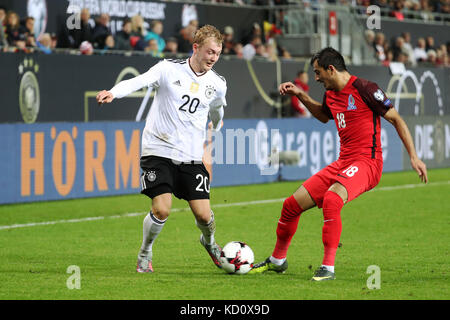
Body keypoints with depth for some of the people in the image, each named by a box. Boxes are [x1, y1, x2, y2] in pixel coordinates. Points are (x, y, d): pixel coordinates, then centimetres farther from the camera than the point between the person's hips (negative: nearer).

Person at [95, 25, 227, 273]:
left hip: (191, 157, 3)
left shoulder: (217, 84, 5)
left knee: (203, 214, -5)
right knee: (161, 209, -18)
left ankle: (209, 243, 31)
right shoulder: (169, 69, -6)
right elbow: (139, 81, -23)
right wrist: (113, 93, -41)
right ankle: (145, 254, 10)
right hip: (158, 150, -3)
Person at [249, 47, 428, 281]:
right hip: (343, 163, 8)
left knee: (331, 199, -35)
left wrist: (414, 157, -12)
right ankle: (277, 260, 27)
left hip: (366, 163, -8)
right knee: (292, 204, 5)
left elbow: (397, 120, -8)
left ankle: (328, 268, -29)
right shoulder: (331, 94, 12)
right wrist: (300, 95, 25)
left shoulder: (364, 89, -12)